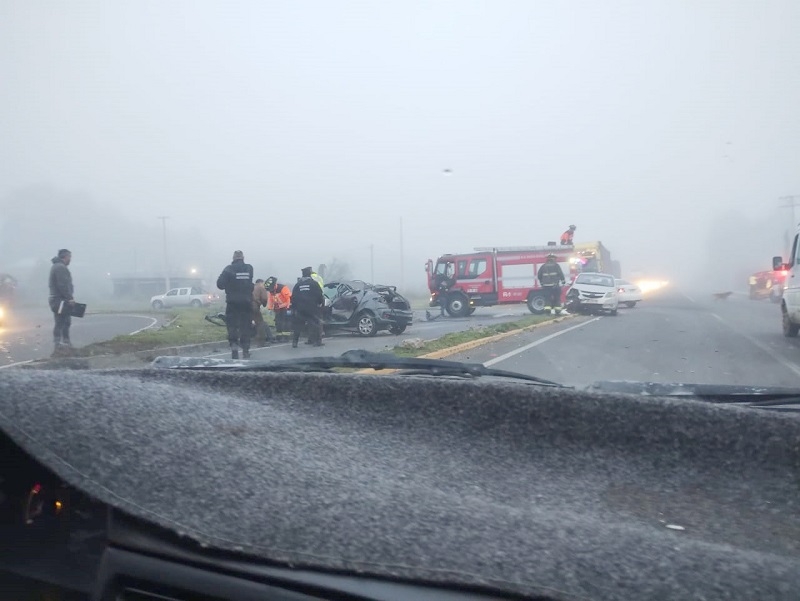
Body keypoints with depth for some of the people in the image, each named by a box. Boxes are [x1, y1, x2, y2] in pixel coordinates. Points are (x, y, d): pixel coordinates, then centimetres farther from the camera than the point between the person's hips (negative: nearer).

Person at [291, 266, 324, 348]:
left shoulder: (297, 284, 8)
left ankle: (294, 342, 5)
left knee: (298, 326, 8)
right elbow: (320, 295, -5)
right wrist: (321, 302, 11)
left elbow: (293, 298, 8)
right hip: (312, 308, -3)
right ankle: (316, 341, 2)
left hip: (300, 309, 3)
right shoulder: (314, 283, -3)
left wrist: (293, 308, 12)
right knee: (314, 324, 5)